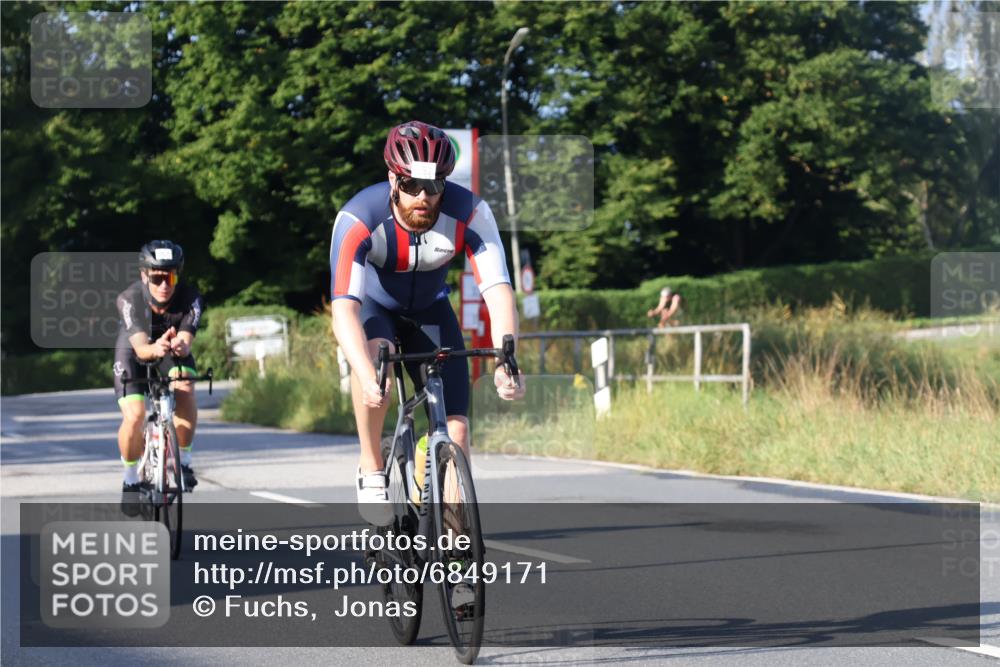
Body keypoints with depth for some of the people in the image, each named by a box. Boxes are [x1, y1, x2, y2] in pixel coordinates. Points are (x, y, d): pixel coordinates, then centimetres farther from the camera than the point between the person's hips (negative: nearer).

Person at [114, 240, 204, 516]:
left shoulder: (190, 297, -29)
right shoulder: (130, 299, -33)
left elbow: (186, 341, -39)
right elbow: (140, 347, -44)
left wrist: (180, 346, -63)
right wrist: (155, 349, -67)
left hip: (173, 354, 1)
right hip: (134, 353, -1)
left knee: (186, 397, -29)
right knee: (134, 418, -20)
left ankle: (183, 461, -8)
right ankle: (131, 480, 4)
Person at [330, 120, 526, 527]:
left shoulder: (469, 214, -29)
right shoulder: (358, 219, -35)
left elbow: (498, 290, -35)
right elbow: (343, 307, -43)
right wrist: (367, 375, -59)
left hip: (428, 311, 2)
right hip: (372, 307, -2)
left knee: (456, 432, -11)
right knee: (375, 355, -37)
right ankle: (371, 469, -18)